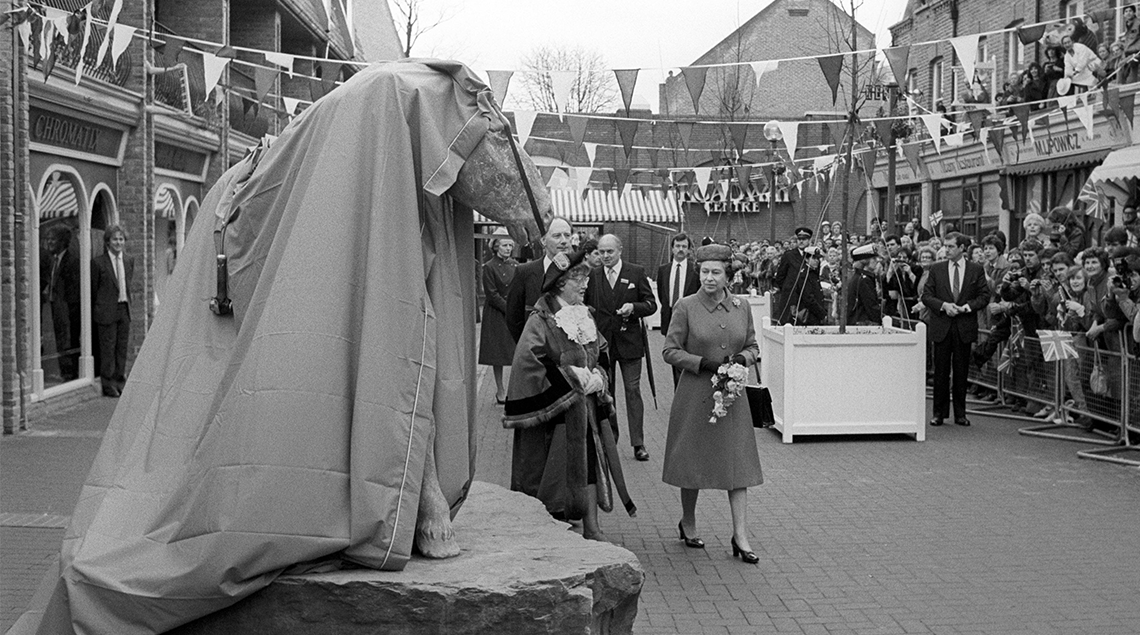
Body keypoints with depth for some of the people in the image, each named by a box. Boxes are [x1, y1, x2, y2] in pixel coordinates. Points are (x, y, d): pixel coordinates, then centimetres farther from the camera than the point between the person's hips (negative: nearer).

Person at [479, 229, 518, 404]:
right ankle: (500, 390, 11)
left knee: (518, 353, 0)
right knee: (498, 354, 1)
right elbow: (492, 295, -10)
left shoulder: (515, 265, 10)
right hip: (496, 314, -4)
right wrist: (509, 309, -13)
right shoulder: (489, 267, -7)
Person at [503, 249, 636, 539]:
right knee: (560, 465, -1)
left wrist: (597, 377, -2)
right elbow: (529, 360, -20)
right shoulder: (542, 319, -11)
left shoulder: (585, 316, 12)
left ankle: (591, 526, 8)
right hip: (555, 406, -6)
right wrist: (572, 378, -17)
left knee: (591, 461, 2)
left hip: (587, 405, 6)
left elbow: (601, 352, 20)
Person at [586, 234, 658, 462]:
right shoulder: (593, 275, 5)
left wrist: (633, 307, -17)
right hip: (601, 341, 2)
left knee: (633, 390, -2)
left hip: (629, 341, -2)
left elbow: (651, 305, -1)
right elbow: (587, 305, 15)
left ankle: (638, 443, 1)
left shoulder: (636, 272, -1)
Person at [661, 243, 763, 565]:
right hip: (695, 394, -3)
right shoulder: (686, 307, -6)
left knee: (739, 462, -1)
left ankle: (740, 536, 3)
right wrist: (702, 362, -16)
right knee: (693, 460, 7)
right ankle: (688, 523, 28)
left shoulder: (741, 307, 5)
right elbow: (670, 350, -4)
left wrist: (742, 357, -9)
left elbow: (753, 347, 13)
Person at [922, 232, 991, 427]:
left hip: (965, 328, 0)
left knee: (961, 372, 5)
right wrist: (944, 305, -13)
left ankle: (960, 414, 13)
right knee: (941, 372, 3)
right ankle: (939, 413, 10)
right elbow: (926, 295, 3)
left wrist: (966, 307, -12)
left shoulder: (976, 270, 4)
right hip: (941, 327, 0)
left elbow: (984, 297, 3)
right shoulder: (936, 269, 5)